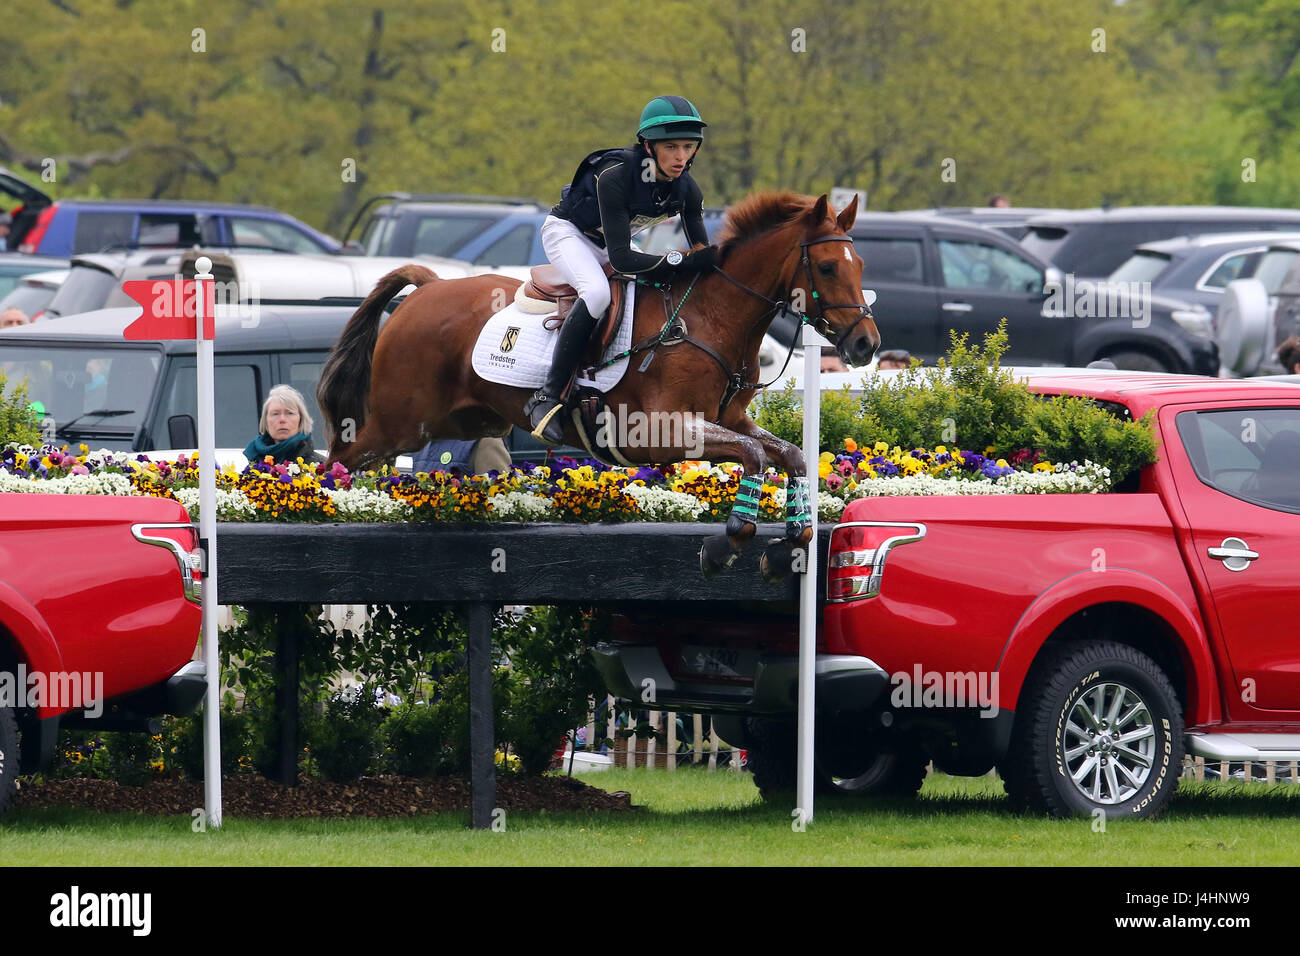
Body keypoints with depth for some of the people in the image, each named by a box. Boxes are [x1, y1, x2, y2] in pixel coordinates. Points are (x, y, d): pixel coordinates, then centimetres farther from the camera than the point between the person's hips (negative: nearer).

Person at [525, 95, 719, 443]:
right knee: (598, 292, -34)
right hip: (568, 232, -7)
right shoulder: (616, 175, -36)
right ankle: (549, 398, -31)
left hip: (612, 242, 7)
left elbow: (702, 253, -5)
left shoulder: (686, 189, -17)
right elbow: (621, 258, -38)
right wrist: (682, 262, -43)